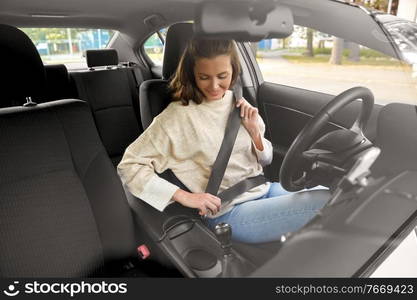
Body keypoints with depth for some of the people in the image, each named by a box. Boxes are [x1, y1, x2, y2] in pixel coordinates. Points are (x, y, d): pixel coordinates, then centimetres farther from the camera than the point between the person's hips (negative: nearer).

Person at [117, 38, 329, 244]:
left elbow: (265, 161, 14)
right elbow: (129, 166, -10)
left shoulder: (238, 103, 5)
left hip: (264, 190, 7)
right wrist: (185, 196, -17)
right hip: (231, 213, -6)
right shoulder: (178, 116, -12)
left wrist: (254, 132, -7)